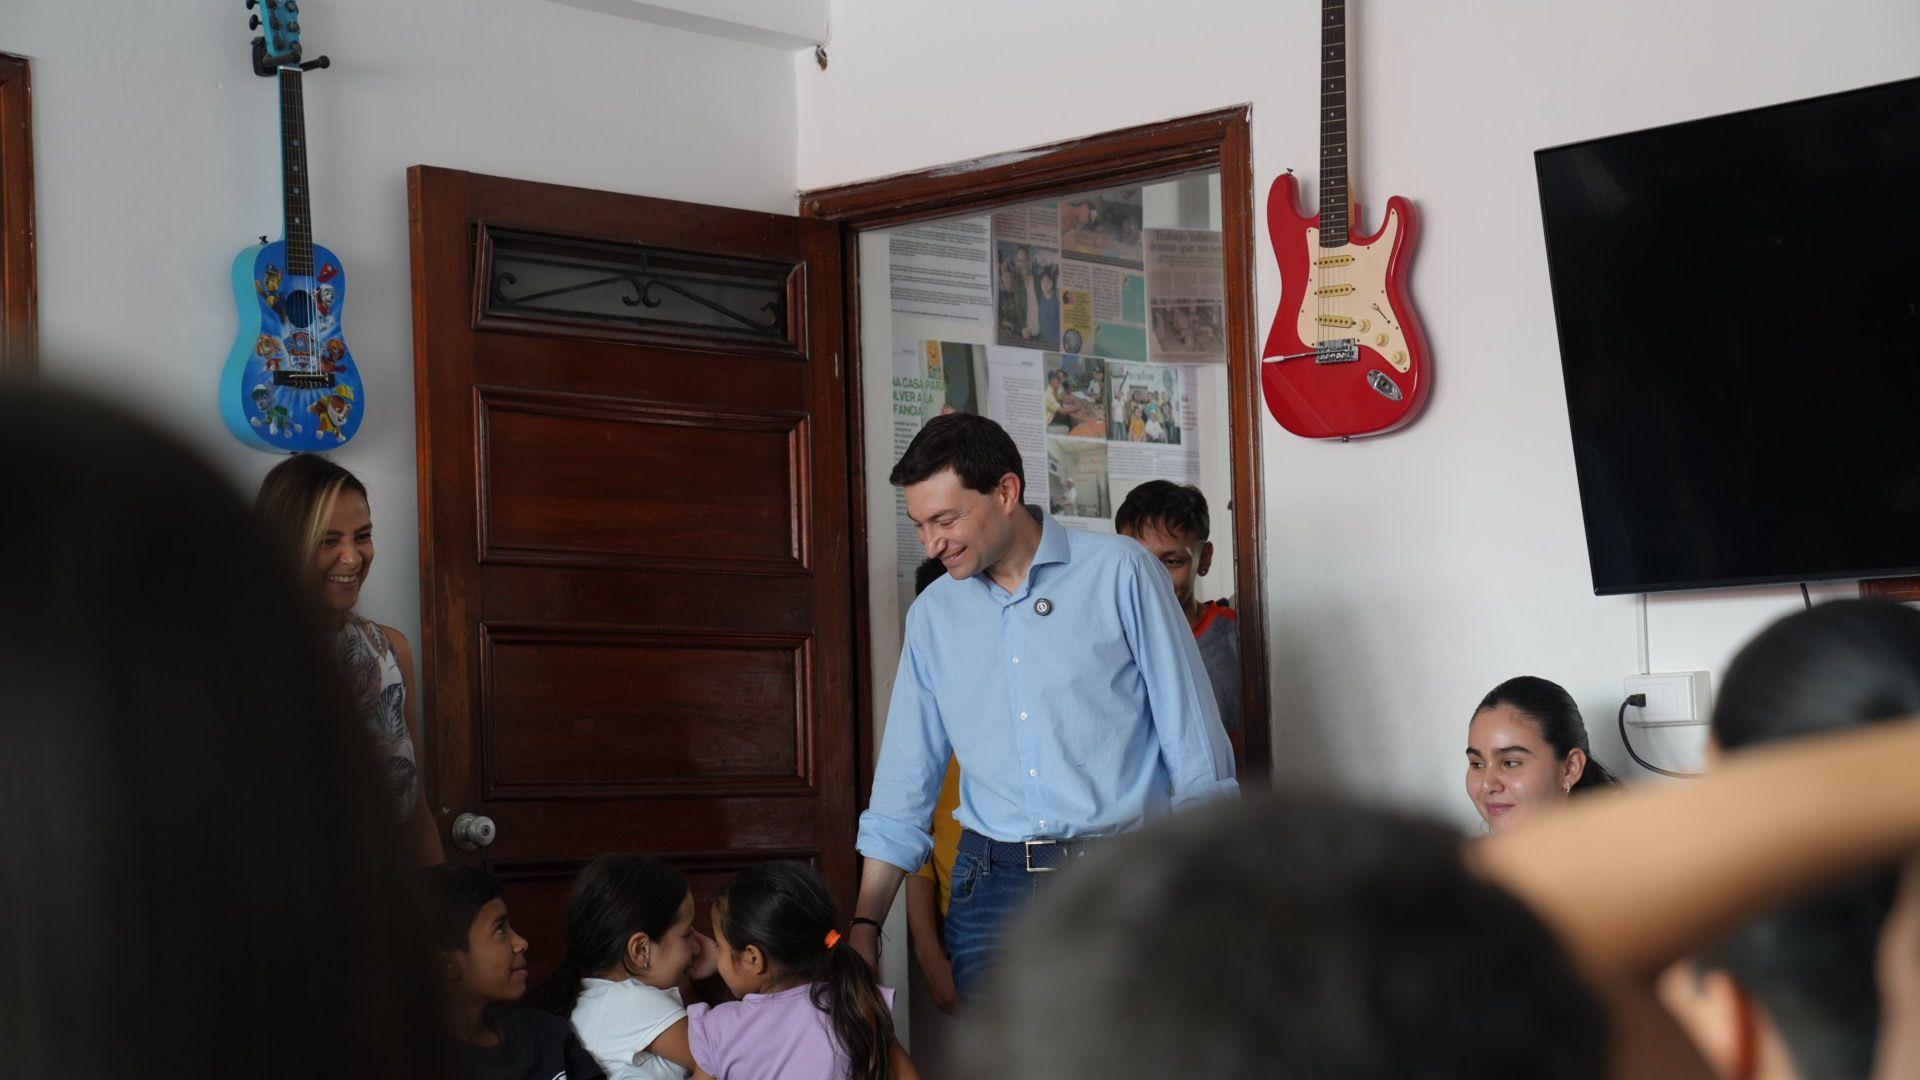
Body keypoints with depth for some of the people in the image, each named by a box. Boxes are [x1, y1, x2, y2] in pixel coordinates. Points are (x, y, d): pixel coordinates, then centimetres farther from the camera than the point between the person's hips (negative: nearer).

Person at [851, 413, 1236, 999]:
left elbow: (1191, 732, -1)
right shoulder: (932, 614, 11)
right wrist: (865, 923, 8)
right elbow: (903, 792, 15)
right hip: (991, 887, 3)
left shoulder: (1118, 572, -1)